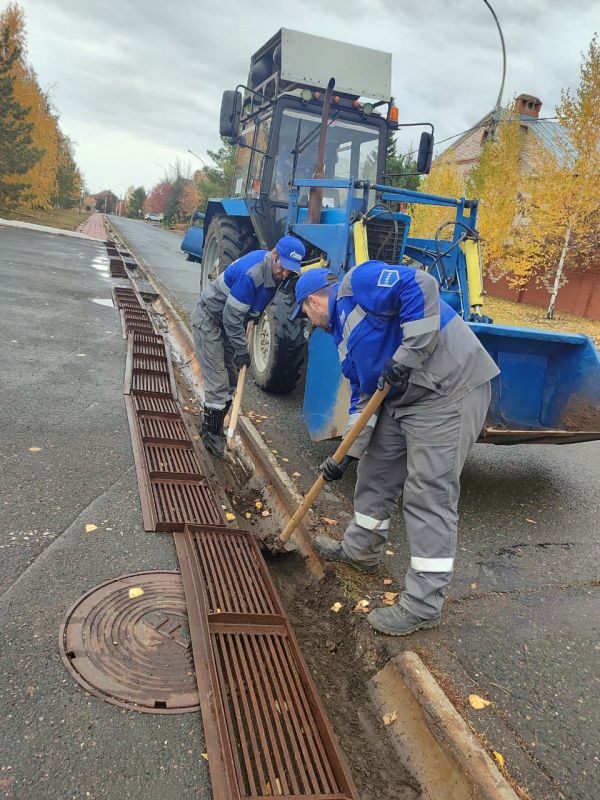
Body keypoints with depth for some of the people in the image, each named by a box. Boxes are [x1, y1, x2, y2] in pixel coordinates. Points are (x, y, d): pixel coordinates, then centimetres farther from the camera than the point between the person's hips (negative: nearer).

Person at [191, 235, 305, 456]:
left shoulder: (273, 272, -5)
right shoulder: (251, 272, -32)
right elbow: (232, 317, -26)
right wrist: (242, 351, -20)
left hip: (228, 322, 9)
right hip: (208, 321, -8)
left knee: (230, 382, 11)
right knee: (218, 384, -8)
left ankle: (213, 427, 24)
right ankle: (210, 433, 6)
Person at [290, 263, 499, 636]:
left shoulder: (357, 283, -7)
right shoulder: (345, 331, 21)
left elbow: (420, 286, -23)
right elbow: (363, 395, 20)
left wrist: (406, 357, -24)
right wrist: (348, 452, 12)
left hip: (450, 390, -10)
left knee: (429, 494, -6)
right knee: (376, 471, 19)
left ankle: (423, 605, 6)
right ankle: (362, 548, 41)